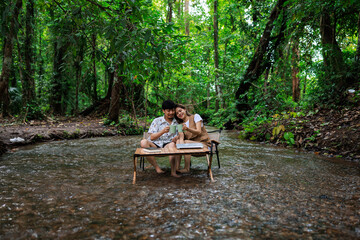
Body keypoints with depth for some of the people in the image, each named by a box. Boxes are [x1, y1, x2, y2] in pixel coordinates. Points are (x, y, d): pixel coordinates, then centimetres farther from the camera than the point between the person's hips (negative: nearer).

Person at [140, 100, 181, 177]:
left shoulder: (177, 122, 11)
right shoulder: (157, 121, 6)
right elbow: (152, 137, -2)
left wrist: (177, 137, -17)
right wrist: (163, 131, -20)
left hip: (168, 144, 0)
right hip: (155, 144, 0)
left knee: (172, 144, -36)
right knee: (144, 142, -30)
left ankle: (173, 171, -33)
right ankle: (157, 168, -26)